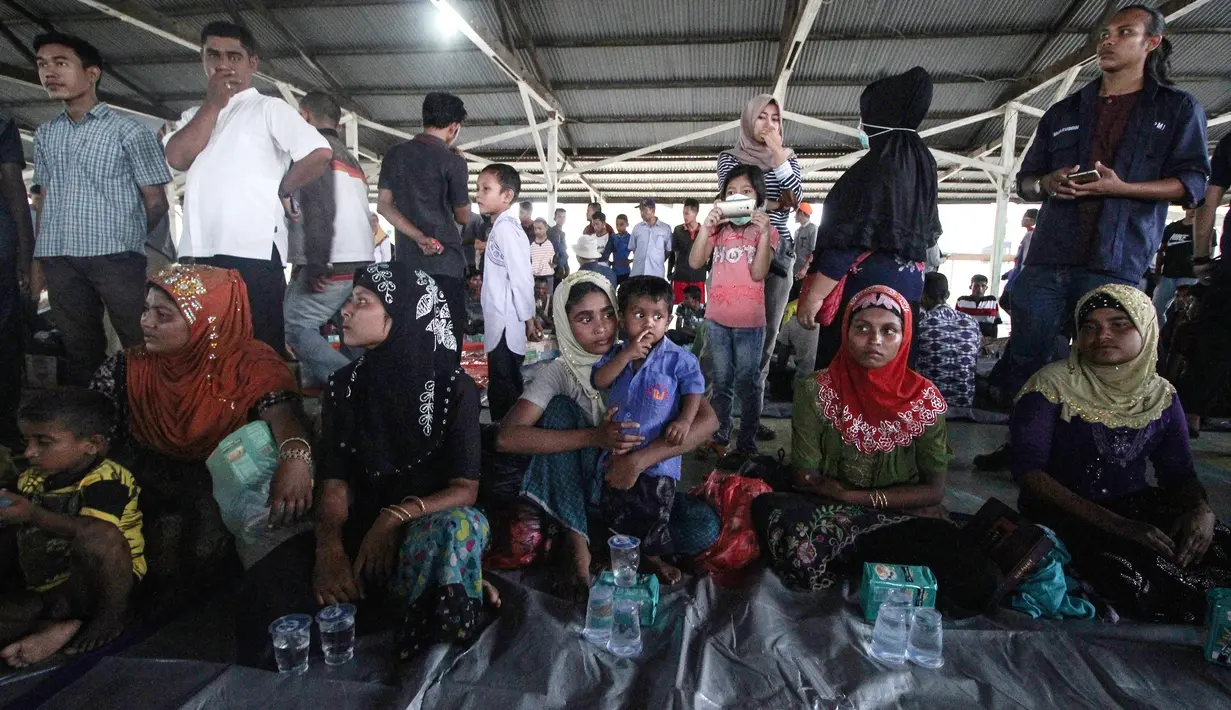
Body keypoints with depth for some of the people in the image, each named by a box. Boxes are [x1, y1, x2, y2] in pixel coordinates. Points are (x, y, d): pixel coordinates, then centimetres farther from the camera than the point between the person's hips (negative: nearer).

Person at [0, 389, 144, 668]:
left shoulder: (106, 479, -16)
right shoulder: (30, 481, 10)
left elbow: (96, 532, -32)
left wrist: (34, 515, -25)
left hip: (96, 583, -7)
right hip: (46, 593, 7)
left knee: (97, 538, -38)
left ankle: (111, 615, -15)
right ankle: (58, 629, -17)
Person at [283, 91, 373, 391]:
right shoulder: (349, 157, 25)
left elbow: (319, 207, -17)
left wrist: (316, 263, -20)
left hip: (332, 264, -9)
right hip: (359, 260, 9)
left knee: (295, 327, -9)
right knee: (309, 328, 13)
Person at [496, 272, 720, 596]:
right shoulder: (559, 372, -10)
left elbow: (707, 420, -21)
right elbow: (506, 438, -24)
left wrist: (638, 460, -32)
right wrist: (595, 437, -33)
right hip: (583, 487, 0)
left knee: (704, 528, -28)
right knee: (560, 407, -24)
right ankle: (578, 547, -21)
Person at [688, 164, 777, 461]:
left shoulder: (765, 230, 1)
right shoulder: (718, 228, 7)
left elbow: (758, 274, -11)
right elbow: (695, 262, -5)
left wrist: (763, 234, -20)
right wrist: (705, 227, -15)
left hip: (749, 321, -3)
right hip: (717, 318, 3)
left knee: (747, 384, 4)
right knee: (721, 383, 13)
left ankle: (747, 444, 12)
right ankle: (719, 437, 24)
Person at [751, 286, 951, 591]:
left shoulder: (924, 399, -5)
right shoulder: (816, 392, -9)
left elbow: (934, 491, -4)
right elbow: (806, 479, -9)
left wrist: (856, 496, -15)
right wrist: (890, 498, -15)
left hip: (899, 519, 2)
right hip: (825, 511, -1)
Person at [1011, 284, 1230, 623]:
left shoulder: (1161, 395, 7)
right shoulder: (1051, 386, -10)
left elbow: (1179, 472, 13)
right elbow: (1029, 471, -17)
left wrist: (1201, 510, -11)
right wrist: (1116, 524, -24)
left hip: (1139, 506, 6)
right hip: (1064, 515, -5)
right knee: (1147, 578, -31)